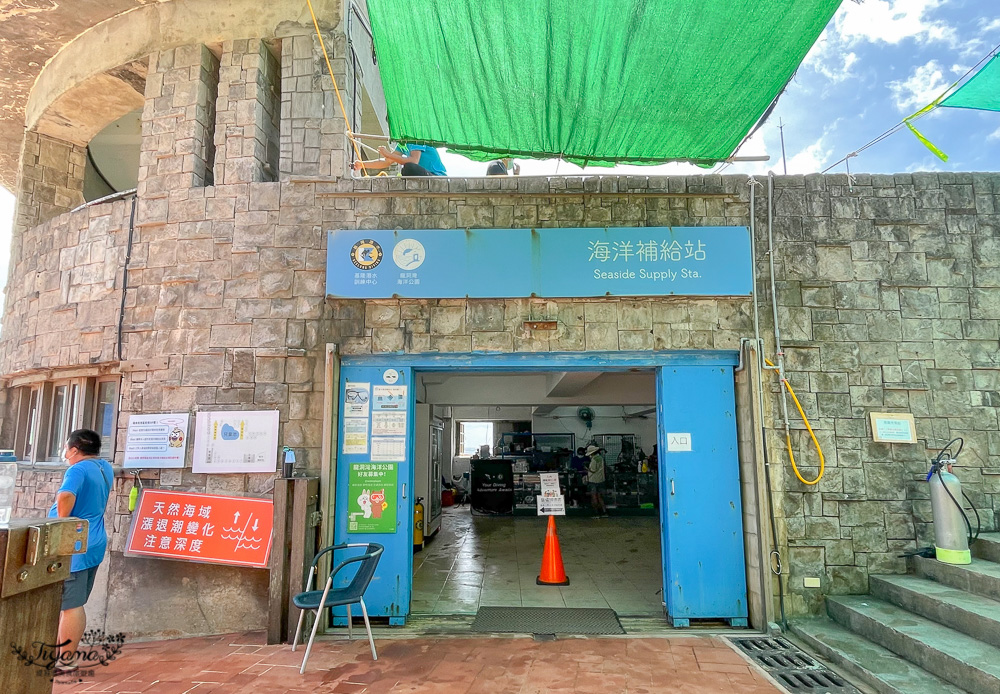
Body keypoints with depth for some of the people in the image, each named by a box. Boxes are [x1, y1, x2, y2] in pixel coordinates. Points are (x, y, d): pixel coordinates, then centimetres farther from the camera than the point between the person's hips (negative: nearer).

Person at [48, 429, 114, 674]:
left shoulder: (78, 470, -16)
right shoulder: (105, 467, 10)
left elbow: (65, 497, -35)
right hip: (93, 544, 9)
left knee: (69, 606, -1)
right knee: (75, 605, 16)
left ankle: (63, 661, 6)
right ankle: (67, 655, 25)